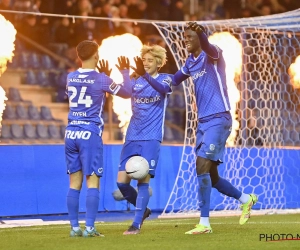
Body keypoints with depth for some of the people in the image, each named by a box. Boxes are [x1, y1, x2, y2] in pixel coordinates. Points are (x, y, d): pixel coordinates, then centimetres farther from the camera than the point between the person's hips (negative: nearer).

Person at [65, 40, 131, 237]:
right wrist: (125, 72, 19)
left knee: (74, 182, 7)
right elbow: (126, 93, 5)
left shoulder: (71, 77, 8)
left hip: (71, 133, 5)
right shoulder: (101, 80, -7)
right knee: (92, 182, -3)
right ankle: (89, 227, -9)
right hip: (90, 134, -5)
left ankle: (74, 227, 6)